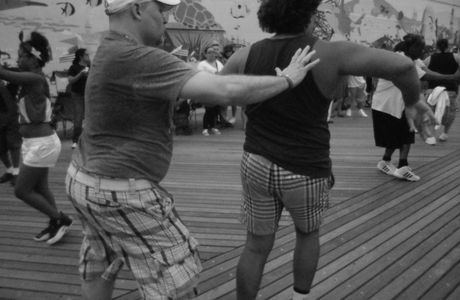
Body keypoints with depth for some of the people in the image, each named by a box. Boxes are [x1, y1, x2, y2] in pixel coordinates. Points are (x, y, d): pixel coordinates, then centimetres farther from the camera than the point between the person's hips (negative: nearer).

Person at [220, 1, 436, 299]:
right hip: (304, 172, -3)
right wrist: (412, 100, -4)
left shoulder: (246, 55, -5)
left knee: (257, 247, 15)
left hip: (257, 164, 3)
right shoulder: (328, 54, -17)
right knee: (308, 233, 26)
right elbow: (401, 65, -23)